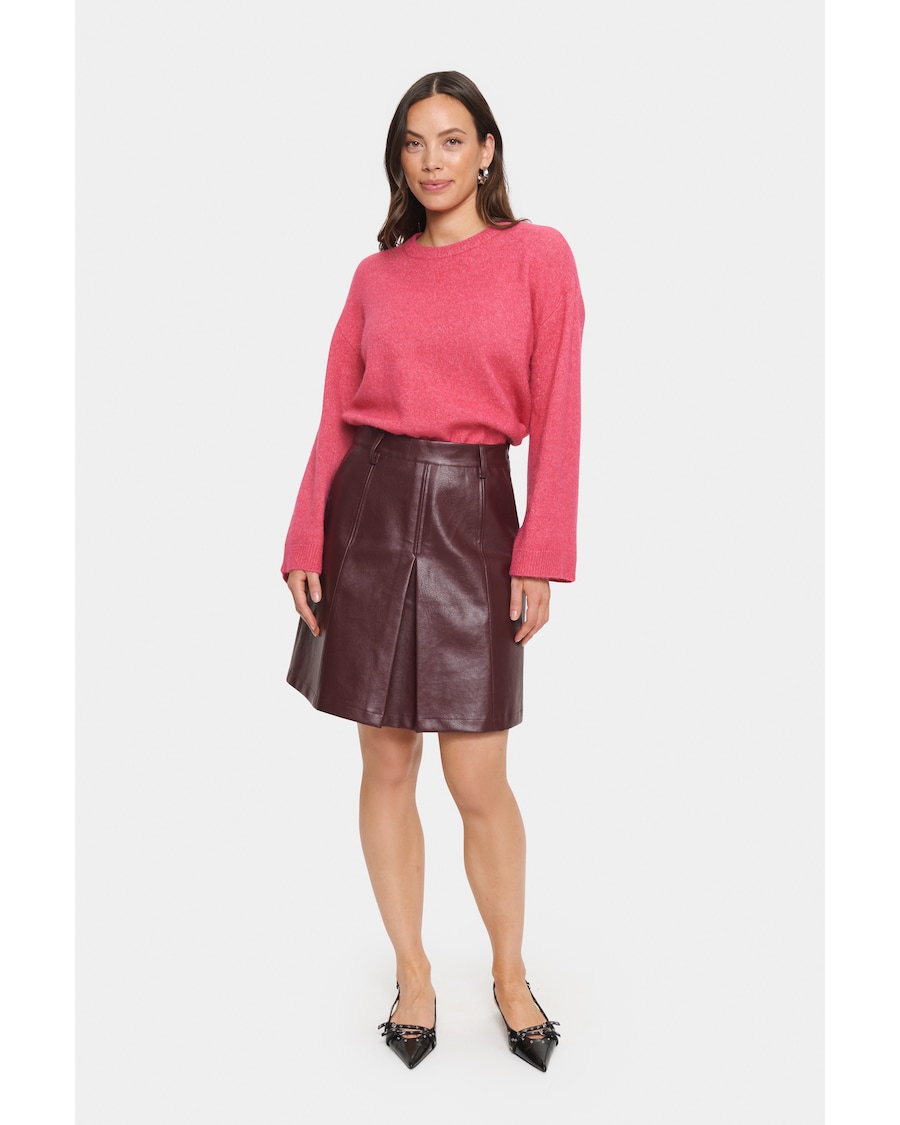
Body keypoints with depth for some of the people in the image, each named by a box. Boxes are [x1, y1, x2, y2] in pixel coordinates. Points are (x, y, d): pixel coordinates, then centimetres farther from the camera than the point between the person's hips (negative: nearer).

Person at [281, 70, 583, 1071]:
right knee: (387, 762, 7)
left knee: (478, 779, 1)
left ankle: (510, 976, 26)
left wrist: (540, 555, -9)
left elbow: (556, 415, -2)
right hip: (370, 508, 3)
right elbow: (336, 418, 8)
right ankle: (413, 977, 26)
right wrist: (305, 541, 0)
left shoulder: (538, 256, 3)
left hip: (474, 513, -2)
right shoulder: (376, 273, 10)